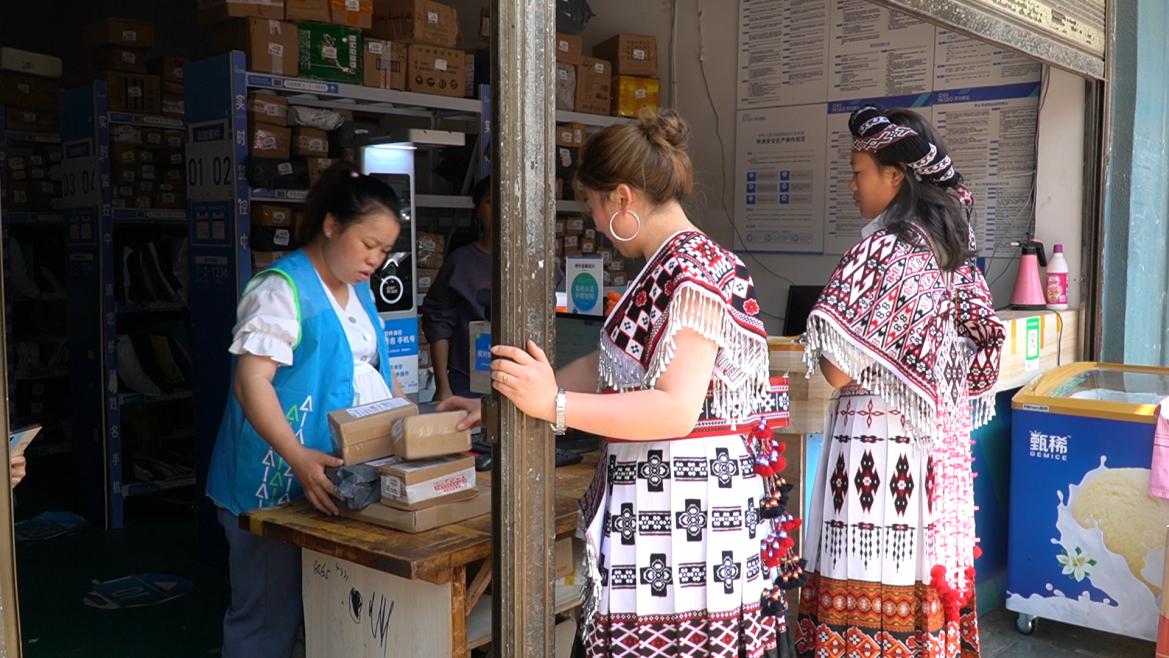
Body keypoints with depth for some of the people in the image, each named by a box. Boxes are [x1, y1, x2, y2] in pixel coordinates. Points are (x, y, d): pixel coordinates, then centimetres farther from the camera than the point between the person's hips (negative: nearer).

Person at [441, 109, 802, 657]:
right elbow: (607, 365, 18)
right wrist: (496, 402, 18)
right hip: (651, 501, 9)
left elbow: (676, 410, -22)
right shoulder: (666, 267, 14)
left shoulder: (696, 272, -15)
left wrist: (553, 404, -23)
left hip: (685, 506, -9)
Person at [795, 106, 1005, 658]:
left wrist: (822, 336, 0)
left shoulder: (878, 252, -16)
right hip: (938, 447, 8)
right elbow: (981, 348, 13)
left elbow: (839, 368, -18)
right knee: (922, 577, 16)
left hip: (877, 446, -8)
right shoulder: (952, 250, 8)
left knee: (869, 595, 1)